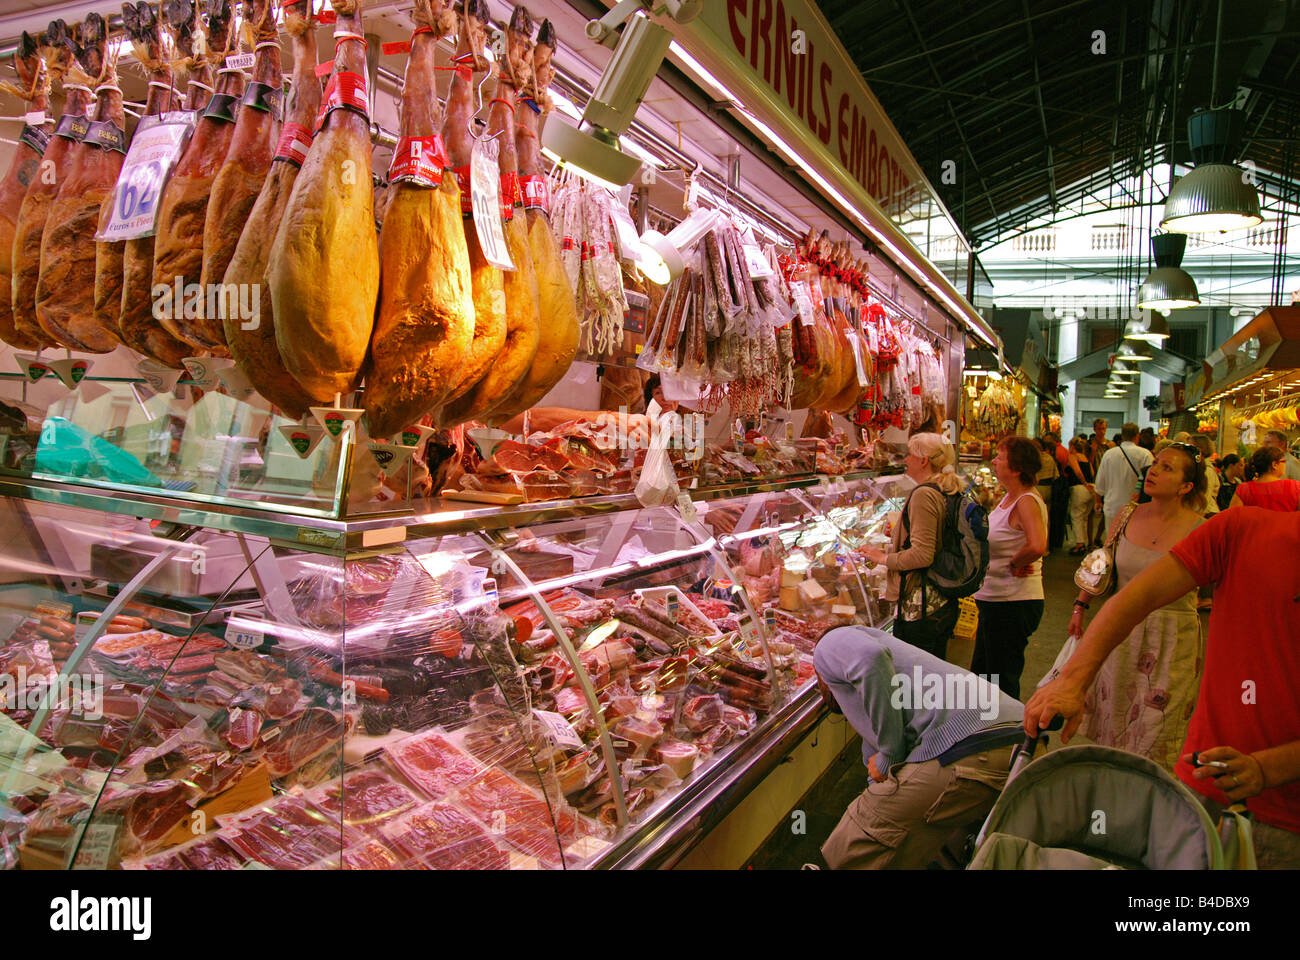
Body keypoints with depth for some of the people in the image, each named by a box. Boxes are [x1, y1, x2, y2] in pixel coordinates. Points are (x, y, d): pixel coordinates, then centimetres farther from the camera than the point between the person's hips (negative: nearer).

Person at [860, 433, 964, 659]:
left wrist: (885, 558, -9)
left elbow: (922, 555, -23)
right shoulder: (948, 493, 11)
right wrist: (899, 535, 23)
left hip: (919, 607, -10)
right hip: (946, 604, 10)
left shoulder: (923, 494, -17)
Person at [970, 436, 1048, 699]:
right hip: (995, 599, 10)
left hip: (1013, 605, -10)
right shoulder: (1008, 498, 9)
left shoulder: (1026, 502, -20)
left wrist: (1013, 564, -20)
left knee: (1002, 683, 3)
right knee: (980, 673, 21)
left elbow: (1036, 547, -36)